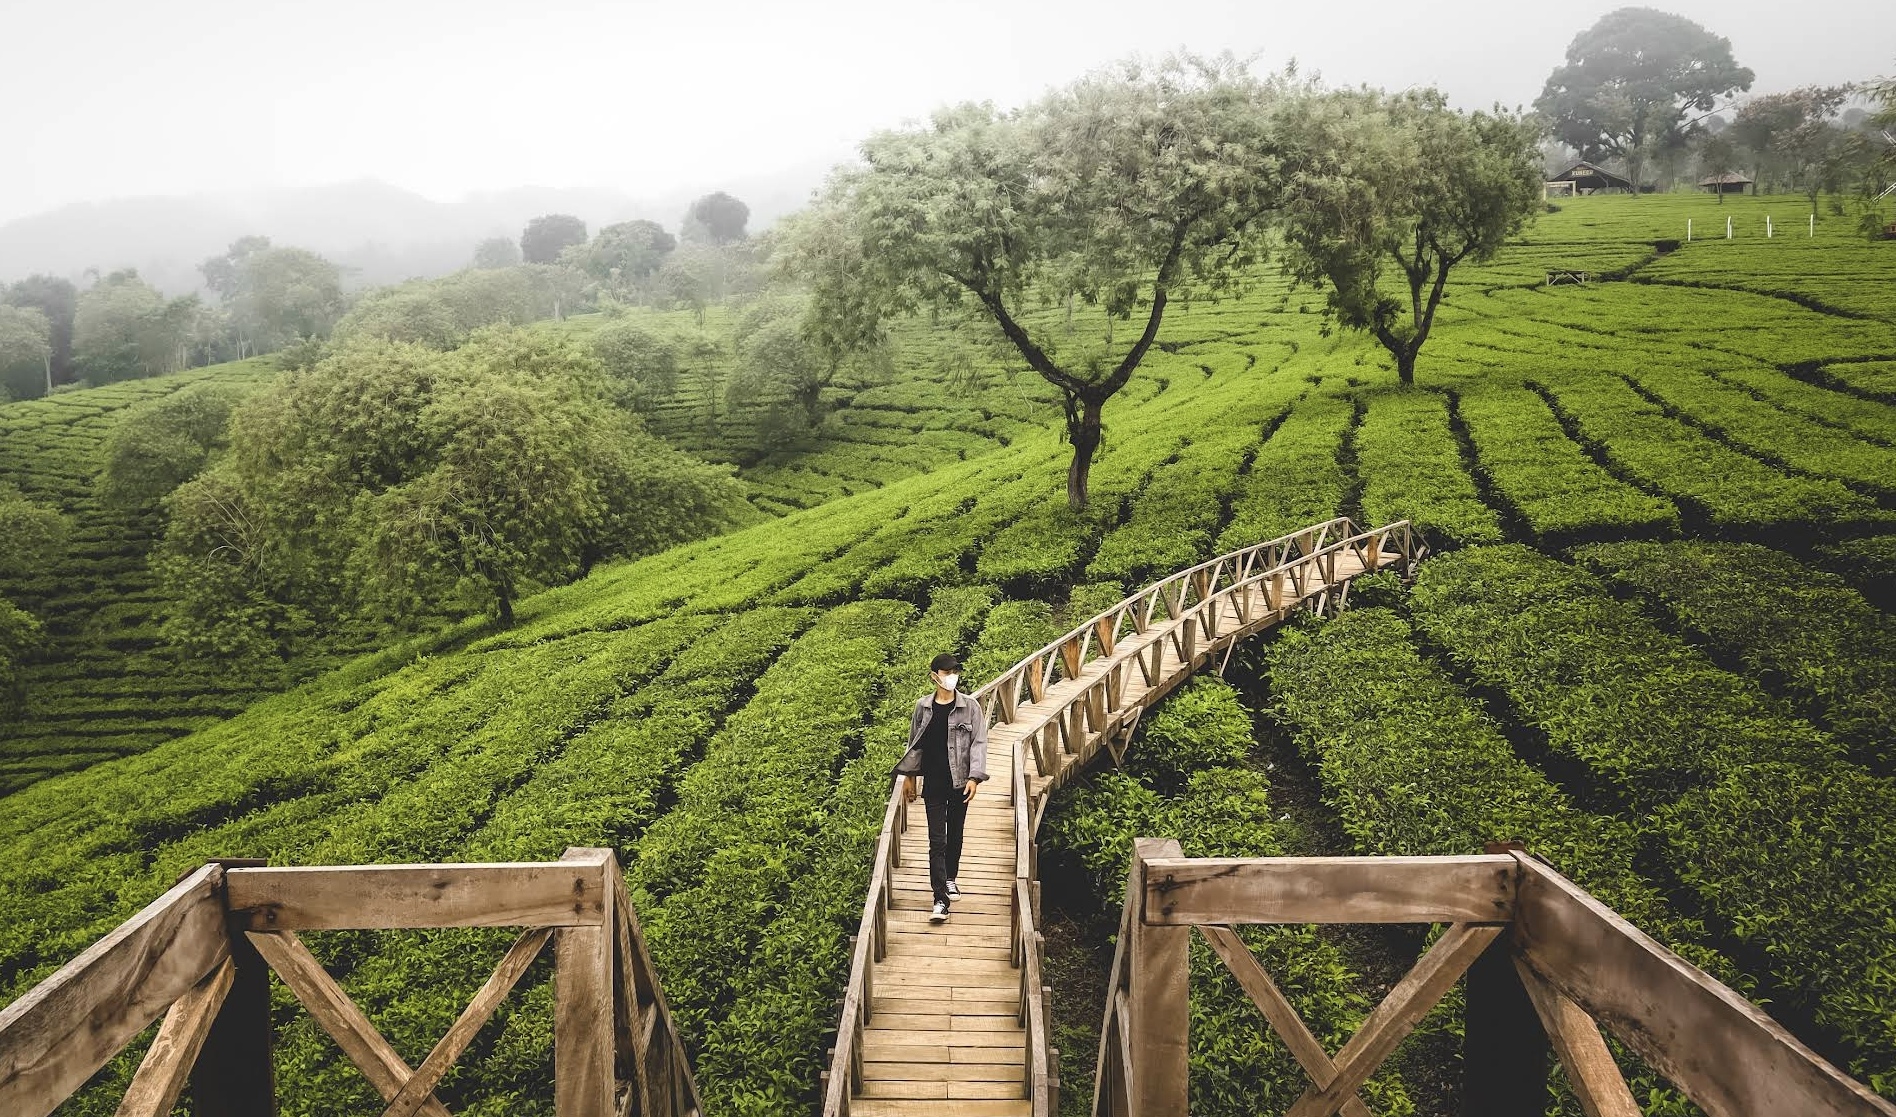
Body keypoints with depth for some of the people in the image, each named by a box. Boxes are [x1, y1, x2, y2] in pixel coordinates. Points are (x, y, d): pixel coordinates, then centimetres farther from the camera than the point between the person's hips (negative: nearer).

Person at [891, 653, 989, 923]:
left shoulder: (970, 706, -4)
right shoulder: (923, 707, 1)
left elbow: (979, 742, -4)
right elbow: (915, 743, 10)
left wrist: (974, 777, -13)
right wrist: (909, 775, 10)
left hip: (960, 781, 0)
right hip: (933, 783, 0)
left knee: (955, 834, 15)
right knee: (937, 840, -5)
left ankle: (950, 878, 39)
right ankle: (941, 899, -8)